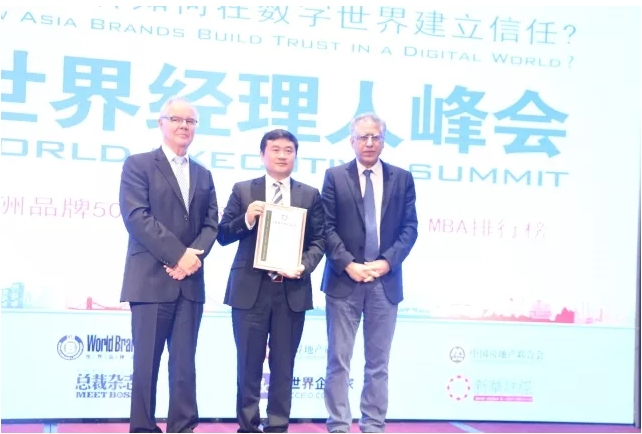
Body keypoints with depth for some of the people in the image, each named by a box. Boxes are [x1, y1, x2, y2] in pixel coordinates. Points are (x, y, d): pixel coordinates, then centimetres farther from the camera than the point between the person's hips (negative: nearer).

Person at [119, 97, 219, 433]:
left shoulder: (203, 175, 19)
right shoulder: (138, 164, 2)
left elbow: (211, 224, 11)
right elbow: (136, 216, -10)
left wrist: (195, 254, -10)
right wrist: (177, 254, -15)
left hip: (191, 281, 5)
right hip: (152, 278, -4)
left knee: (184, 362, 5)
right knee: (147, 361, -1)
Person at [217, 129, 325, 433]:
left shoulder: (310, 195, 9)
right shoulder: (243, 190, 6)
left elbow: (317, 241, 5)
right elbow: (223, 236, 3)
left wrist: (304, 266, -13)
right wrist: (246, 219, -15)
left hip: (292, 290, 1)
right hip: (250, 289, -1)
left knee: (283, 365, 7)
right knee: (248, 364, 5)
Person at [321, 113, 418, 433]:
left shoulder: (402, 178, 8)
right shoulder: (335, 177, 4)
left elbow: (409, 228, 4)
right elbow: (327, 227, -1)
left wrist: (388, 261, -11)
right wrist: (348, 264, -13)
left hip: (385, 282, 1)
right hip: (344, 280, -1)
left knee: (378, 362, 7)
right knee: (339, 360, 1)